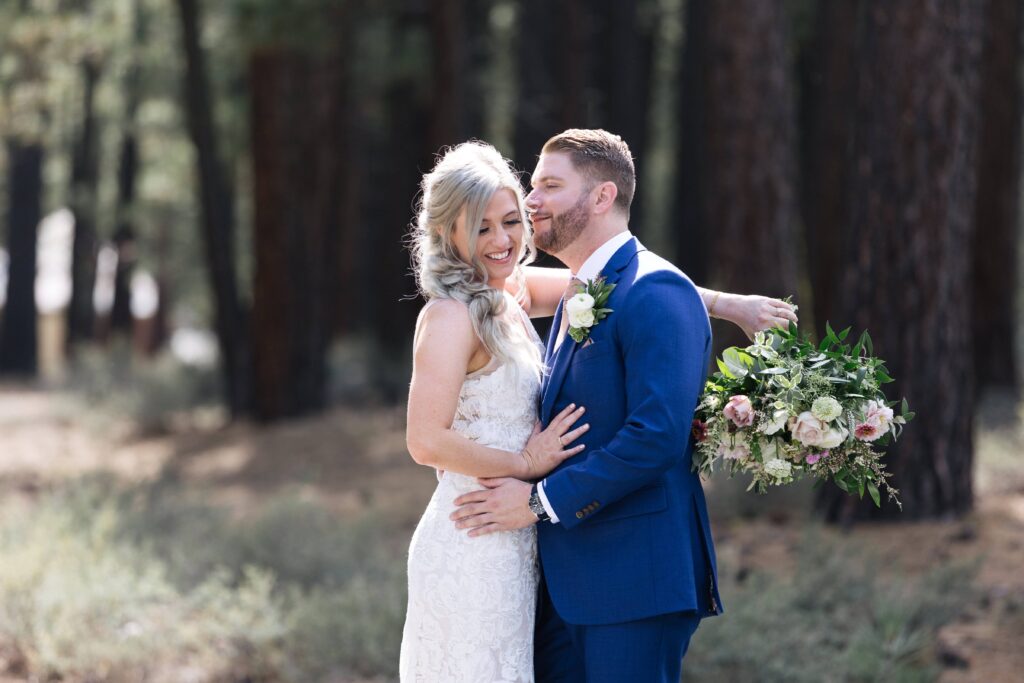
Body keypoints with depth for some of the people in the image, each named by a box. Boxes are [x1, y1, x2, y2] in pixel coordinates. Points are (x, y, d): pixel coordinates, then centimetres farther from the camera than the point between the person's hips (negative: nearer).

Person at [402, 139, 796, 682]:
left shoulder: (512, 292, 10)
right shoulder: (451, 316, -15)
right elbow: (426, 441, -23)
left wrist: (725, 303, 14)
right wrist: (526, 464, -12)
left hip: (510, 550, 9)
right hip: (473, 550, -9)